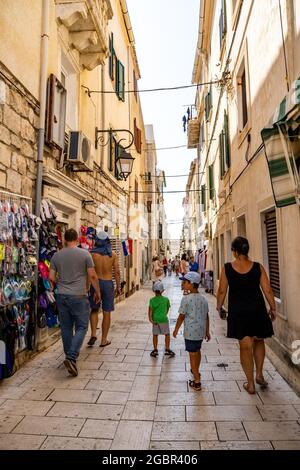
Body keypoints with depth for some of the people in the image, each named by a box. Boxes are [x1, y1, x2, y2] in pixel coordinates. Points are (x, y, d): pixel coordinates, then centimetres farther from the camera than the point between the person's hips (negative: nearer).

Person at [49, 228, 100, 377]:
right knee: (81, 327, 5)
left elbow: (51, 277, 4)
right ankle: (71, 357, -8)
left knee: (66, 327, 15)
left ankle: (70, 355, 29)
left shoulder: (57, 255, 3)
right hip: (79, 296, -4)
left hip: (62, 296, 4)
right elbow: (92, 276, -6)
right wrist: (97, 292, 6)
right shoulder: (85, 254, -6)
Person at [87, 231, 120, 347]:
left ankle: (93, 334, 7)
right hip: (108, 283, 0)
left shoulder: (92, 254, -5)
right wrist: (118, 286, 7)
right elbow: (117, 272, -1)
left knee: (94, 310, 19)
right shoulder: (113, 254, -2)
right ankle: (104, 340, 16)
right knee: (106, 313, 9)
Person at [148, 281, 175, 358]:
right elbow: (167, 309, 4)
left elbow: (150, 309, -16)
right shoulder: (166, 299, -5)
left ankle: (155, 350, 22)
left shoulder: (152, 300, -5)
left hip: (155, 320, 2)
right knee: (167, 334, 15)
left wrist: (150, 318, -18)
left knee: (155, 335, 15)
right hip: (163, 319, -1)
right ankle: (167, 350, 20)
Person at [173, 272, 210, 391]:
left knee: (192, 355, 5)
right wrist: (207, 331, 17)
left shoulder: (186, 299, -18)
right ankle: (196, 371, 47)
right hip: (201, 331, 7)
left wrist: (176, 330, 1)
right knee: (197, 351, 25)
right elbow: (206, 317, 8)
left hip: (190, 332, -7)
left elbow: (181, 316, -13)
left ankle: (197, 382, 13)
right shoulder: (203, 298, 2)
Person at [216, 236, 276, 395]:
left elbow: (222, 291, -3)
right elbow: (268, 290, -3)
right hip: (257, 310, 1)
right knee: (259, 341, 26)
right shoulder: (258, 267, -6)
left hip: (238, 312, -1)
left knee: (245, 346, 10)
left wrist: (219, 306, 13)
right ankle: (259, 374, 27)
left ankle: (250, 384, 22)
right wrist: (273, 308, 11)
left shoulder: (227, 268, -8)